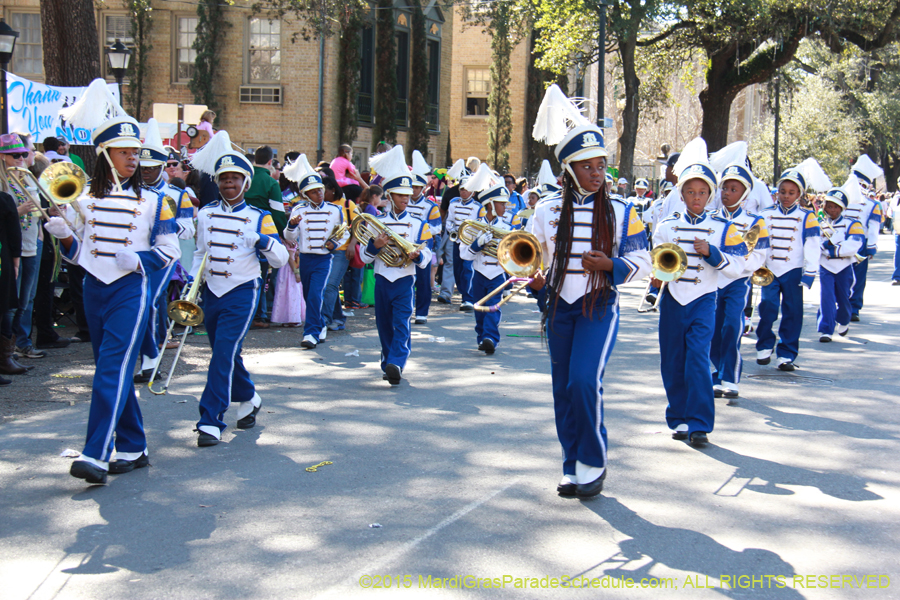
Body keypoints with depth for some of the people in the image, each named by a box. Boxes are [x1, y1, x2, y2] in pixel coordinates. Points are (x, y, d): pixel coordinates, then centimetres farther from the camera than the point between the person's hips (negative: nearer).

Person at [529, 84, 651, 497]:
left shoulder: (621, 212, -1)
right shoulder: (548, 211, 3)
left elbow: (642, 261, 0)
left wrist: (610, 265, -18)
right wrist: (533, 276, -10)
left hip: (599, 307, -3)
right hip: (559, 307, 3)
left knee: (584, 381, -18)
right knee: (563, 389, 6)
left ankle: (593, 464, 0)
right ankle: (572, 468, 19)